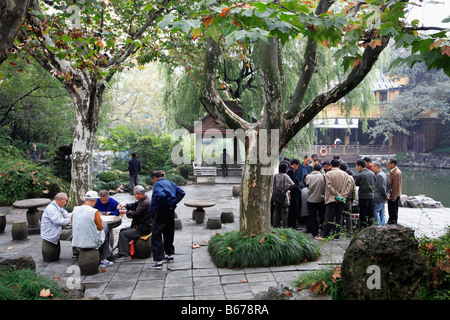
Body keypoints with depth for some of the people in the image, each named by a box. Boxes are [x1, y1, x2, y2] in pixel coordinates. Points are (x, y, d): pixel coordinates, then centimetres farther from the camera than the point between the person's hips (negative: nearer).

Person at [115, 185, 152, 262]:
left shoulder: (146, 203, -24)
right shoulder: (143, 200, 8)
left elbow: (135, 214, -25)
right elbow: (134, 205, 20)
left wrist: (125, 212, -8)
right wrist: (125, 205, 3)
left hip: (143, 229, -11)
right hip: (140, 226, 11)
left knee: (123, 234, -14)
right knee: (122, 230, 17)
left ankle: (125, 256, -9)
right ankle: (121, 251, 24)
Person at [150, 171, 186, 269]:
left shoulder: (157, 184, -9)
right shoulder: (170, 183, 15)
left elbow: (160, 195, -28)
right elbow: (181, 193, 11)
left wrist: (154, 211, -17)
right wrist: (174, 202, 9)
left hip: (162, 211, -8)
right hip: (171, 210, 8)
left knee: (156, 236, -2)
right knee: (169, 233, 21)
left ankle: (158, 261, -6)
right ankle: (170, 255, 34)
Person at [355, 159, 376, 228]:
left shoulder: (360, 175, -15)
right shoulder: (372, 173, 3)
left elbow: (355, 184, -3)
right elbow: (375, 183, 10)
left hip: (363, 197, -6)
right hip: (371, 195, 6)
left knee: (363, 215, 2)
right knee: (371, 214, 14)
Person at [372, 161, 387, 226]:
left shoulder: (379, 175, -16)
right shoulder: (383, 174, 15)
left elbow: (382, 187, -19)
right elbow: (386, 186, 19)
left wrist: (385, 195, -9)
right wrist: (385, 196, 15)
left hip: (379, 199, -10)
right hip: (383, 199, 10)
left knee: (375, 211, -6)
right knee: (382, 212, 13)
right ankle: (383, 225, 18)